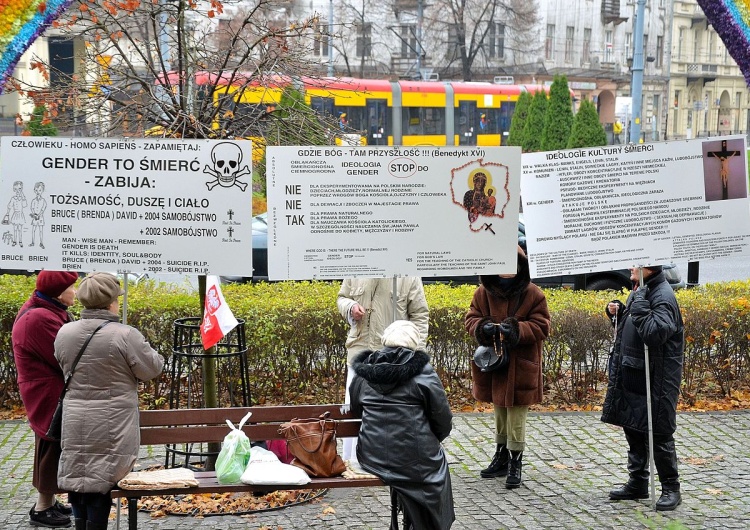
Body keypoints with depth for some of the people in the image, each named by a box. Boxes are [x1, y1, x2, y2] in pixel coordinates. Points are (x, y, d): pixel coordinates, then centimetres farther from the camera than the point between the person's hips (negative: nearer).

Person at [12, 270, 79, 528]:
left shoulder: (45, 310, 10)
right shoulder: (40, 319, -25)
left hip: (52, 391, 11)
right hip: (49, 394, -11)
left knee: (53, 448, 19)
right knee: (52, 448, 0)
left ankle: (48, 501, 31)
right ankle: (42, 509, 11)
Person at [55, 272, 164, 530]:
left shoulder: (65, 333, 0)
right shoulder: (125, 336, -17)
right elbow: (152, 369, -6)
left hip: (75, 428, 4)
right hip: (110, 430, -4)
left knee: (77, 477, 13)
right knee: (101, 481, 3)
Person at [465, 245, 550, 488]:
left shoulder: (533, 295, -8)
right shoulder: (484, 293, 0)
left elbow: (541, 327, -10)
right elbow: (471, 318, 4)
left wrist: (517, 331, -25)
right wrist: (482, 327, -19)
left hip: (520, 367, -4)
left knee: (516, 417, -2)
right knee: (499, 413, 19)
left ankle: (515, 463, 7)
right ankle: (501, 457, 33)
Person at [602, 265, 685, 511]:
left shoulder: (662, 296, -20)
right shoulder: (639, 291, 9)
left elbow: (655, 333, -35)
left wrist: (639, 303, -30)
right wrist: (617, 312, 4)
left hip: (655, 382, -10)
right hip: (631, 377, 10)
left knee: (659, 435, -1)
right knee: (632, 429, 16)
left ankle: (671, 488, 12)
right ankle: (637, 483, 28)